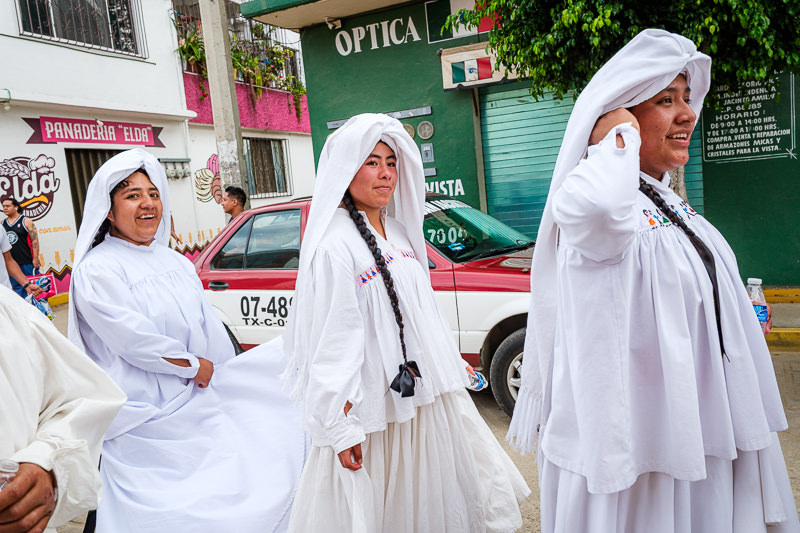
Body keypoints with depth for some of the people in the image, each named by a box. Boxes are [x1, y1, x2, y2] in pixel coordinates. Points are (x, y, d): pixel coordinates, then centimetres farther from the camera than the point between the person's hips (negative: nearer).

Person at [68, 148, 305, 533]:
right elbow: (132, 338, -18)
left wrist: (217, 376, 9)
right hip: (148, 419, -6)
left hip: (202, 404, 6)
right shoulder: (96, 270, -10)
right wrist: (194, 365, -10)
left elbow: (211, 330, 12)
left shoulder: (176, 263, 11)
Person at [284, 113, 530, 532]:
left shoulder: (400, 231, 8)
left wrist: (452, 369, 18)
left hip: (426, 395, 8)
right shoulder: (334, 245, -17)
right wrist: (342, 429, -19)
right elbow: (331, 341, -20)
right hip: (374, 401, -7)